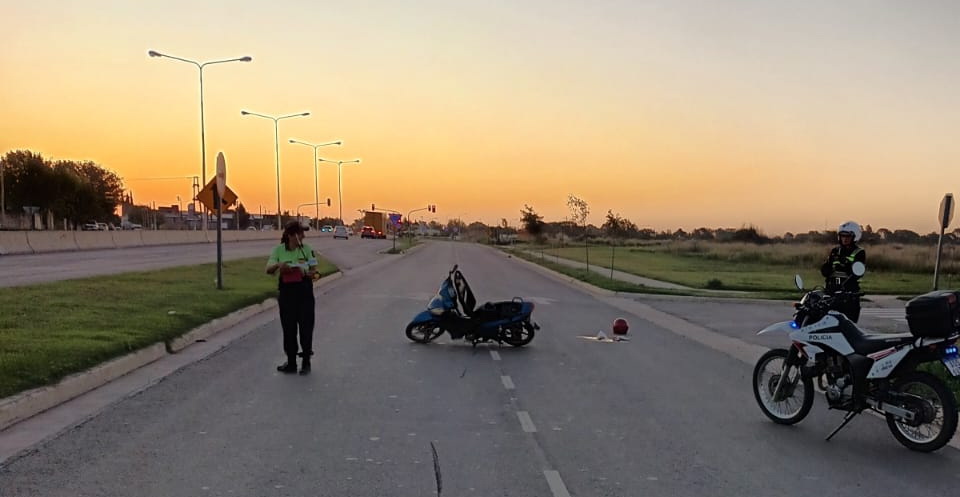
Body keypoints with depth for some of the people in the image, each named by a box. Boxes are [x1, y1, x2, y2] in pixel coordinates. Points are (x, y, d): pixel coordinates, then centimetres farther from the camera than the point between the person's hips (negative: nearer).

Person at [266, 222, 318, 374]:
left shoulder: (306, 249, 1)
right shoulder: (279, 250, 1)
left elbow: (314, 269, 2)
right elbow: (268, 270, -3)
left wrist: (311, 273, -22)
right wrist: (278, 265, -24)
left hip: (304, 290, -1)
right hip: (286, 290, 1)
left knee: (306, 326, 1)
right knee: (288, 327, 6)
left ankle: (306, 361, 15)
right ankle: (291, 363, 18)